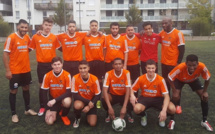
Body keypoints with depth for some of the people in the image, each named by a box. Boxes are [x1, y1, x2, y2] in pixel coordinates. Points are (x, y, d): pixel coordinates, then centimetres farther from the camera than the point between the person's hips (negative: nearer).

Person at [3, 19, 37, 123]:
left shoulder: (27, 37, 3)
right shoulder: (11, 37, -14)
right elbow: (5, 54, -13)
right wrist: (7, 70, -16)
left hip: (26, 69, 6)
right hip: (14, 70, -6)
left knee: (26, 88, 16)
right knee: (13, 91, 6)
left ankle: (27, 109, 32)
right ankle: (14, 114, 19)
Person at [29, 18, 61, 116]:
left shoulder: (54, 37, 0)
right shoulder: (35, 37, -2)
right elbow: (30, 49, 7)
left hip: (52, 64, 1)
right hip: (41, 65, 0)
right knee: (42, 86, 7)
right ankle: (42, 107, 20)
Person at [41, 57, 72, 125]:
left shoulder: (67, 75, -18)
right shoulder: (47, 76, -12)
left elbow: (69, 92, -21)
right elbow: (44, 93, -6)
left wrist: (55, 100, -31)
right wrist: (48, 109, -11)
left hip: (63, 98, -2)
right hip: (53, 99, 2)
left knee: (67, 102, -39)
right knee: (49, 122, -15)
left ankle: (64, 115, -2)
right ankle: (57, 110, 21)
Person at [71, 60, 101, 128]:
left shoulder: (94, 79, -19)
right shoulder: (75, 78, -19)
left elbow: (97, 95, -11)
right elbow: (75, 95, -17)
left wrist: (89, 106, -21)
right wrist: (88, 102, -25)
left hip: (91, 102, 1)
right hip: (80, 100, 0)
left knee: (92, 123, -13)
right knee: (77, 105, -37)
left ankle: (88, 114, 23)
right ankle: (77, 118, -1)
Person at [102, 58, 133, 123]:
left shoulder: (126, 73, -20)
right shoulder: (108, 74, -19)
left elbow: (128, 90, -25)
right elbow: (105, 90, -26)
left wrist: (124, 107, -35)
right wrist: (110, 107, -37)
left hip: (123, 96, 0)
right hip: (113, 95, 0)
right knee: (104, 100, -32)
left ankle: (129, 113, 4)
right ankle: (108, 114, 4)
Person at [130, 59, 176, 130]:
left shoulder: (161, 80, -17)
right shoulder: (140, 78, -13)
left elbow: (166, 96, -19)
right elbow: (132, 89, -3)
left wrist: (164, 110, -34)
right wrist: (132, 96, -30)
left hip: (158, 98, 0)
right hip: (145, 98, 0)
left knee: (172, 109, -28)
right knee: (137, 109, -34)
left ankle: (162, 117, 11)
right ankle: (143, 116, 7)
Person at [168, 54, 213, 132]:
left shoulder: (202, 67, -39)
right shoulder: (180, 67, -45)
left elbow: (207, 78, -18)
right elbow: (170, 78, -29)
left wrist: (205, 91, -14)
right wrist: (175, 91, -28)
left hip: (194, 80, 3)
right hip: (179, 79, -2)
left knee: (205, 96, -9)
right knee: (176, 97, -22)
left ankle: (204, 121, 11)